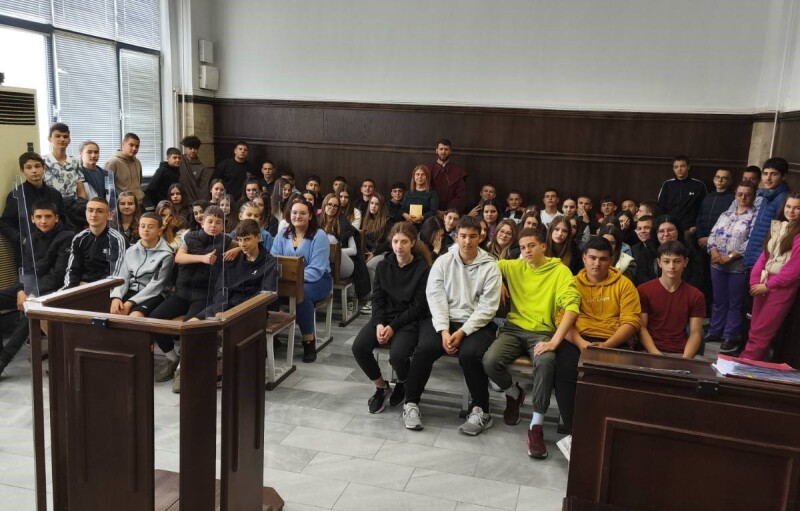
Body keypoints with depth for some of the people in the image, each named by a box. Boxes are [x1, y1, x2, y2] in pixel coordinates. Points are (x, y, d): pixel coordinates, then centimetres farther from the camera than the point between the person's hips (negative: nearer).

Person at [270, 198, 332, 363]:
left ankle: (309, 341, -22)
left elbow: (316, 270, -17)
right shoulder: (282, 235, 8)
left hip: (317, 280, -4)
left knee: (300, 293, -37)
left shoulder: (319, 236, -9)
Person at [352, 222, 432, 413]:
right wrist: (378, 323, -15)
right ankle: (381, 387, 5)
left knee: (397, 354, -31)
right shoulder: (383, 266, 6)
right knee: (359, 347, -22)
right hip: (384, 316, 4)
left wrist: (393, 327, -18)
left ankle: (403, 384, 8)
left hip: (409, 320, -4)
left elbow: (418, 306, -9)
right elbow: (377, 298, 4)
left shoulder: (423, 269, -8)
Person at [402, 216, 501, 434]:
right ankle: (411, 403, -7)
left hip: (477, 324, -1)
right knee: (425, 348, -27)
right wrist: (444, 330, -16)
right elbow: (435, 298, -2)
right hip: (444, 320, 2)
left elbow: (487, 308, -6)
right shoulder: (442, 261, 5)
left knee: (470, 354, -32)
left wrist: (462, 332, -17)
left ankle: (481, 411, -10)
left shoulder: (490, 267, 0)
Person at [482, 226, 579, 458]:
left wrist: (554, 341, -24)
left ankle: (536, 426, -21)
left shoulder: (560, 271, 0)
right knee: (490, 361, -27)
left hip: (542, 332, -3)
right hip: (513, 328, 3)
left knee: (546, 362, -37)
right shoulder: (513, 266, 12)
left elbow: (572, 306, -13)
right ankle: (514, 393, 9)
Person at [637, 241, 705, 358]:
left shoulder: (695, 295, 9)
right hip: (650, 353, -2)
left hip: (681, 354, 2)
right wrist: (656, 354, -16)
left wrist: (685, 358, -14)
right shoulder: (643, 291, 3)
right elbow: (641, 328, -2)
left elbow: (695, 333, 3)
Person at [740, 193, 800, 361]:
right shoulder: (777, 227, 12)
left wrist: (767, 285, -11)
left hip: (782, 286, -6)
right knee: (754, 330, 10)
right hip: (763, 283, 6)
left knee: (760, 332, -1)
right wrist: (755, 279, -1)